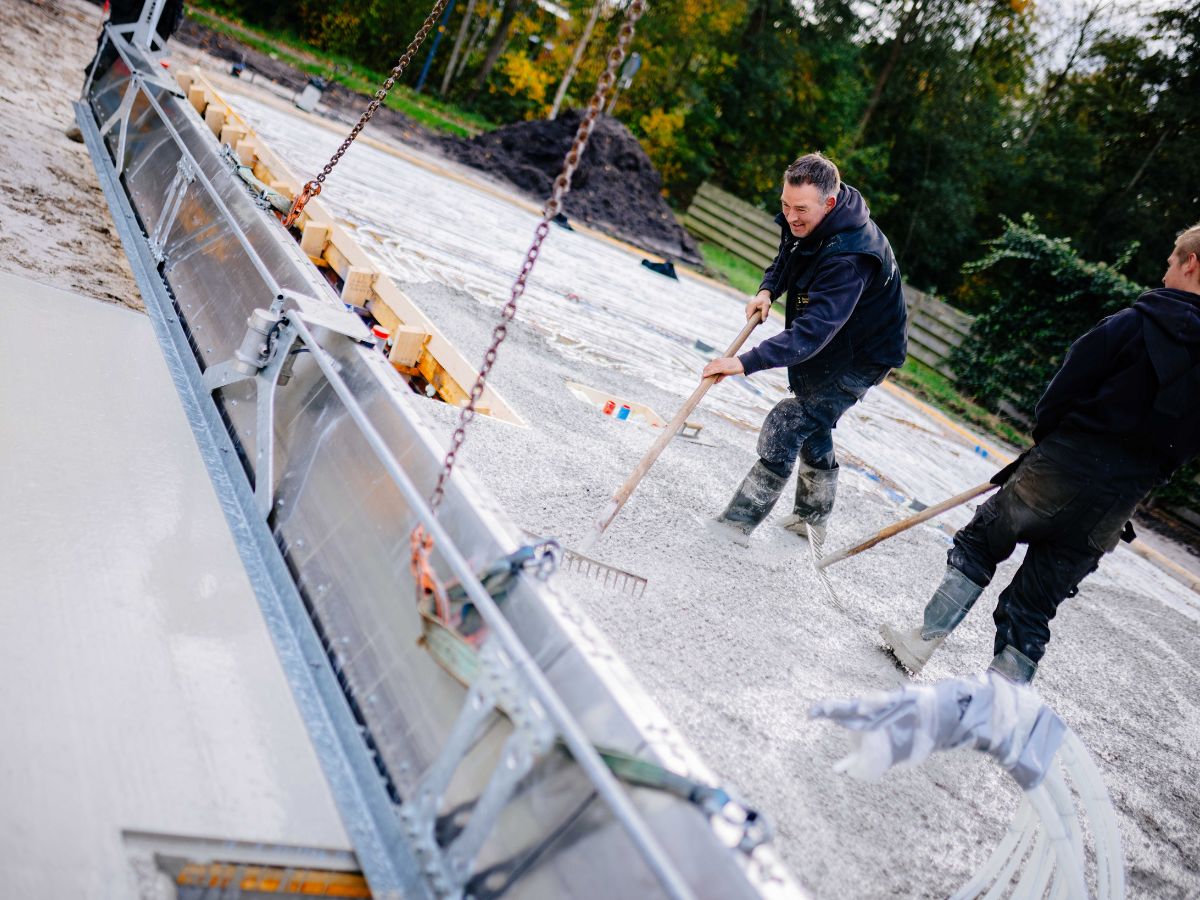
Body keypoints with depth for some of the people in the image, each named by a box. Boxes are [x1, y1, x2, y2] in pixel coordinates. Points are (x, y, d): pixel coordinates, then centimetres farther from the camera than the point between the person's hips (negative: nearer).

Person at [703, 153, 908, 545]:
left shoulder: (850, 256, -38)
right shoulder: (802, 222, -11)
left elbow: (812, 331, -45)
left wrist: (746, 362, -53)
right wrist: (767, 290, -10)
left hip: (861, 354, -9)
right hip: (820, 346, 9)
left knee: (786, 426, -19)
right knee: (812, 428, 21)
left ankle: (737, 522, -13)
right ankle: (811, 520, 40)